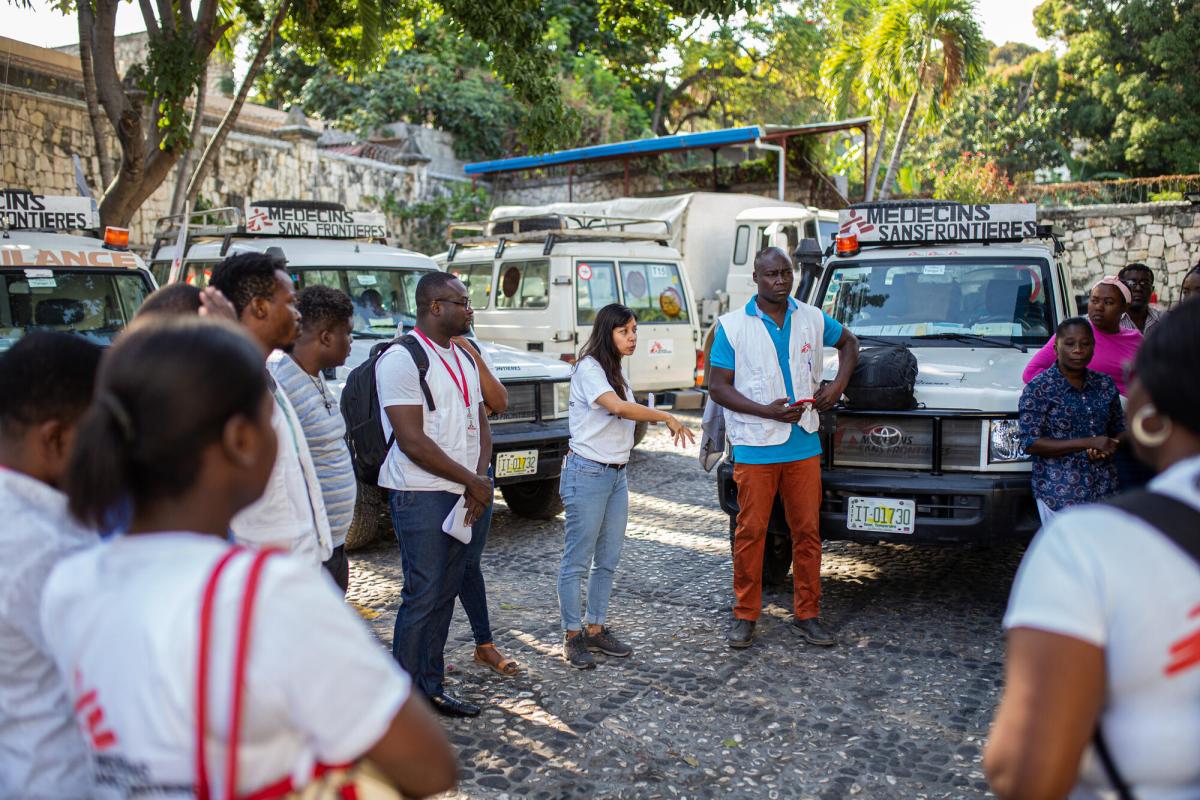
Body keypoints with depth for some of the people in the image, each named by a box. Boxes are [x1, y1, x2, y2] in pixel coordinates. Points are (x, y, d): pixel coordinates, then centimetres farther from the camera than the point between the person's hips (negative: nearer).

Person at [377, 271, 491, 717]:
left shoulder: (463, 358, 15)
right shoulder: (401, 359, -12)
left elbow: (481, 424, 17)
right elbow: (412, 441, -18)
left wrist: (480, 479, -1)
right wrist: (471, 481, -12)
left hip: (464, 495, 8)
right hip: (422, 496, -8)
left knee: (445, 595, 13)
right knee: (422, 597, -4)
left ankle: (431, 687, 25)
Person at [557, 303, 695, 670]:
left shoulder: (617, 374, 16)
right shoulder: (589, 369, -13)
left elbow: (625, 416, 12)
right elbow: (617, 407, -27)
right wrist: (666, 417, -24)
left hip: (616, 474, 9)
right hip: (587, 474, -9)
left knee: (607, 560, 12)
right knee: (577, 561, -1)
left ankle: (596, 629, 23)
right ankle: (573, 636, 8)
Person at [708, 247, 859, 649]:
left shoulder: (812, 319, 7)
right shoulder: (732, 326, -3)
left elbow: (848, 342, 26)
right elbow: (718, 386, -5)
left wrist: (838, 384, 8)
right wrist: (768, 411, -17)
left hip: (804, 444, 3)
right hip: (755, 446, -3)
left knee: (807, 530, 7)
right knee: (751, 531, 1)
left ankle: (807, 614, 19)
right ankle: (744, 616, 15)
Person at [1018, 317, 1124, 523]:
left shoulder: (1106, 385, 9)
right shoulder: (1038, 389, -7)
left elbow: (1120, 429, 19)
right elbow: (1031, 444, -13)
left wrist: (1107, 449, -6)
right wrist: (1089, 443, -18)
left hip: (1105, 490, 5)